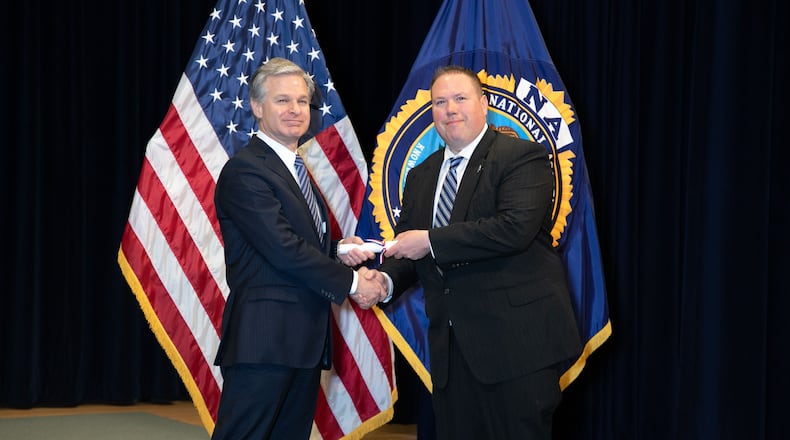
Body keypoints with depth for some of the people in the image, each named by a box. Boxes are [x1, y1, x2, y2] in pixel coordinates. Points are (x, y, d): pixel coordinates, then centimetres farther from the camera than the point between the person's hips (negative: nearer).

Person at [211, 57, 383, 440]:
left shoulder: (295, 168, 20)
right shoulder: (245, 171, -10)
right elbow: (284, 248, -17)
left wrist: (339, 250, 2)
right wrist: (350, 281, -10)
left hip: (304, 338, 9)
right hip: (264, 339, -9)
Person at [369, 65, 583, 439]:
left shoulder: (523, 157, -5)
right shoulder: (421, 176, 16)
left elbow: (516, 227, -21)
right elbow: (408, 251, 19)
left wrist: (431, 240, -18)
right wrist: (387, 280, -4)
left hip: (517, 342, -6)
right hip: (451, 349, 6)